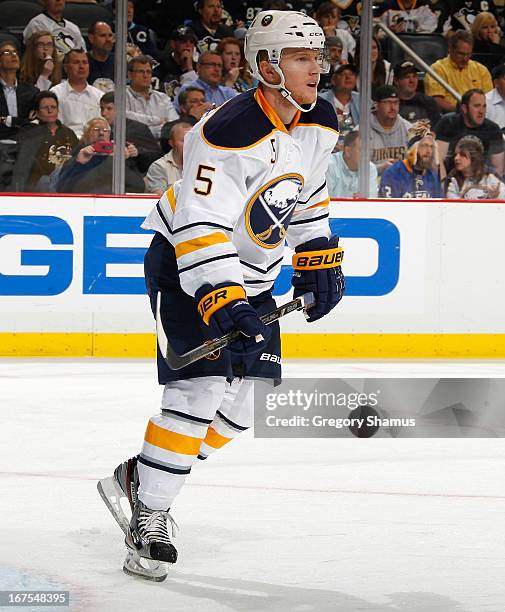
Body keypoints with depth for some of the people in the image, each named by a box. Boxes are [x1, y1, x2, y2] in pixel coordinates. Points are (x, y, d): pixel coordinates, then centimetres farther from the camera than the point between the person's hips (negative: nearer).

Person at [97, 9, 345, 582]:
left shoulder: (318, 124, -2)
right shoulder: (229, 133, -28)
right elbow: (200, 229, -31)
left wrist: (320, 261, 14)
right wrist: (223, 303, -38)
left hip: (251, 274, 8)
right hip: (185, 265, -8)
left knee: (244, 399, 6)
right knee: (203, 387, -20)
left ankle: (136, 478, 21)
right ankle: (148, 518, -11)